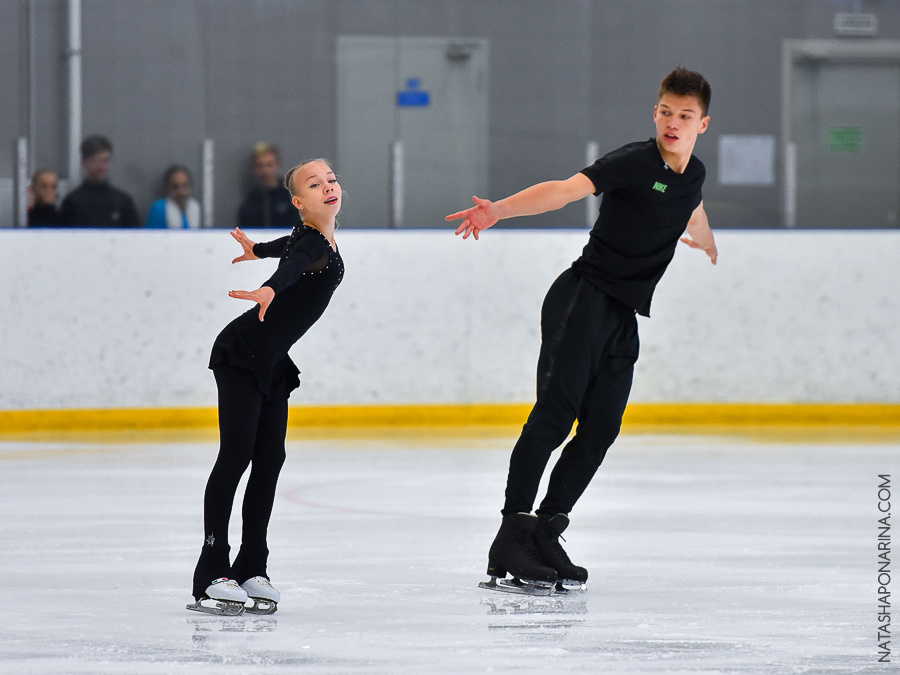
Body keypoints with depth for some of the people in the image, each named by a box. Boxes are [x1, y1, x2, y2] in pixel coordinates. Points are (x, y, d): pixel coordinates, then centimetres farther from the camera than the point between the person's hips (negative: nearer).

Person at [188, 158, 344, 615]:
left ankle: (251, 569, 4)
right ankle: (211, 575, -13)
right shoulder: (310, 243, -20)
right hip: (242, 354, -9)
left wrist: (258, 250, 55)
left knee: (269, 459, 3)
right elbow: (292, 264, -44)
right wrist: (270, 290, -67)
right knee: (236, 456, -12)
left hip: (273, 363, 9)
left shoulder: (322, 240, 9)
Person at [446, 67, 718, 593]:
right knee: (556, 410, -18)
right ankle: (512, 533, -21)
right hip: (583, 297, -7)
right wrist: (500, 210, -43)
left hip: (624, 316, 7)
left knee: (600, 429, -3)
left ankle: (545, 534, 0)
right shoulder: (633, 163, -11)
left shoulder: (693, 174, 12)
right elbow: (565, 190, -27)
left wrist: (706, 242, 61)